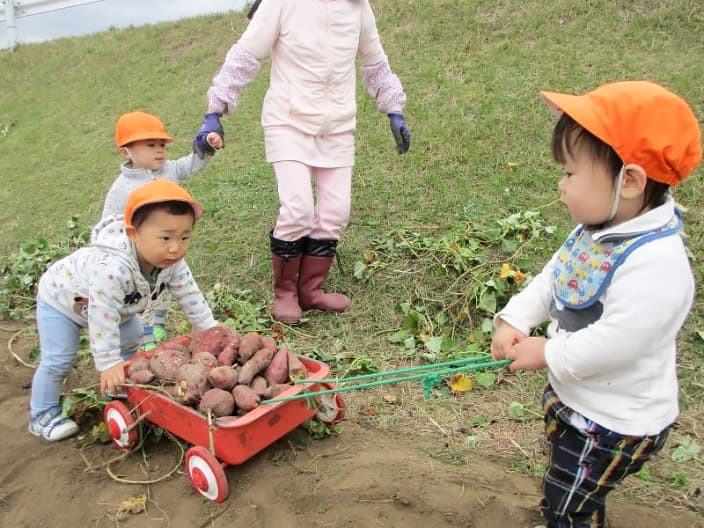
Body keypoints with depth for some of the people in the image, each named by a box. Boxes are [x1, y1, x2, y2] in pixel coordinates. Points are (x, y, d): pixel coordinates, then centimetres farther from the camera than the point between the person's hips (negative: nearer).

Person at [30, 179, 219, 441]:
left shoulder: (172, 262, -25)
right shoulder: (112, 268, -48)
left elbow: (189, 295, -12)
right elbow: (102, 317, -41)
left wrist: (210, 329, -12)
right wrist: (108, 363, -35)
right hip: (61, 299, -7)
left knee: (130, 345, 14)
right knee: (58, 360, -8)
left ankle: (122, 393, 34)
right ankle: (43, 415, 12)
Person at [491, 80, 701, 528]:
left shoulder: (656, 265, -35)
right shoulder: (598, 230, -5)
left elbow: (612, 344, -35)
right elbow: (552, 278, 4)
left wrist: (548, 353, -20)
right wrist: (515, 320, -9)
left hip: (615, 422, -8)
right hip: (574, 398, 9)